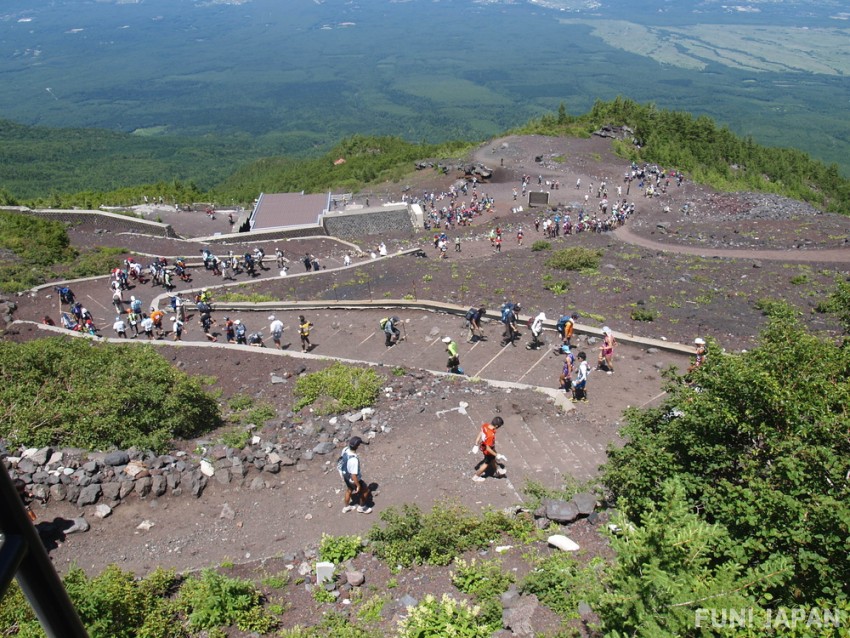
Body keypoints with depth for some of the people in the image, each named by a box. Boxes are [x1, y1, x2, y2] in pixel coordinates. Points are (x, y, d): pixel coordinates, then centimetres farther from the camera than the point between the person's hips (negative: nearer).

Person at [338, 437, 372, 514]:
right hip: (353, 479, -7)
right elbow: (353, 475, -33)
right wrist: (358, 485, -17)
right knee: (365, 491, 19)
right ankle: (361, 507, 42)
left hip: (346, 475, 7)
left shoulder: (345, 450, -19)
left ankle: (346, 507, 54)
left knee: (349, 490, 33)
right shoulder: (354, 460, -43)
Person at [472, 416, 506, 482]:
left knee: (493, 458, 32)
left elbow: (480, 434, -4)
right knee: (486, 463, 22)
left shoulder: (485, 425, -21)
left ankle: (497, 471, 59)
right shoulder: (490, 435, -43)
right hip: (488, 451, -7)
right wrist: (497, 455, -20)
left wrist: (476, 444, 12)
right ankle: (476, 476, 42)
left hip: (483, 446, 7)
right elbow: (488, 449, -33)